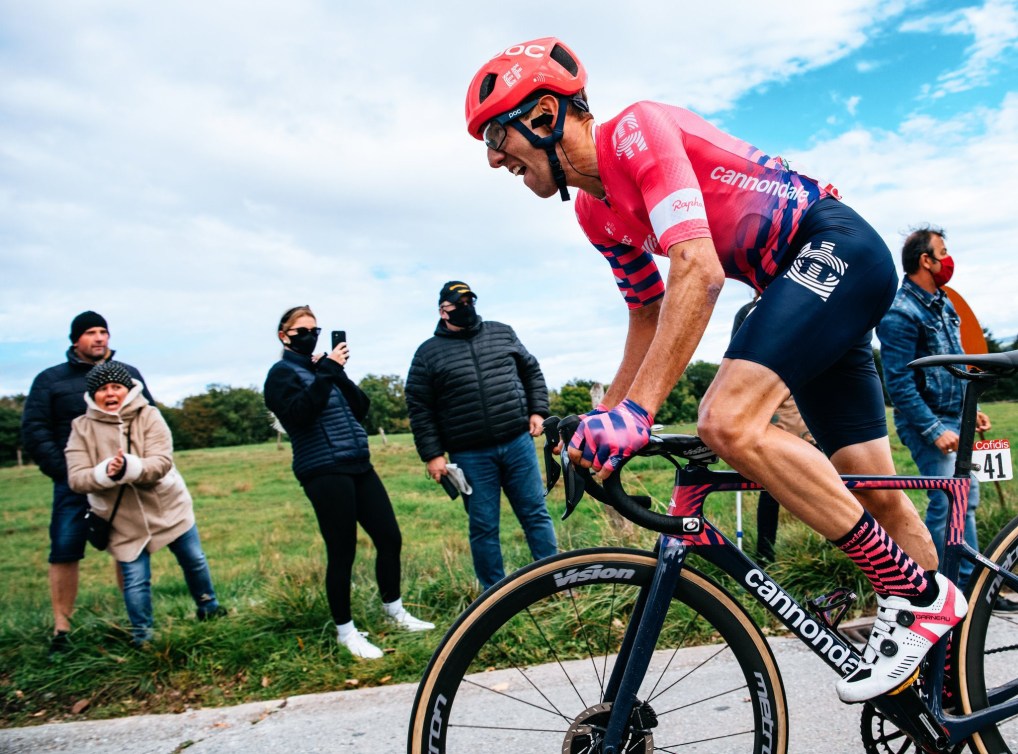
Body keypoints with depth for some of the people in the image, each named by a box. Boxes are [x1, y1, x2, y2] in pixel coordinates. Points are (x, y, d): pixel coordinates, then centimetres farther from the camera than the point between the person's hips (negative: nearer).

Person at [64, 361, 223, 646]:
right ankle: (141, 634, 23)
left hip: (169, 507, 1)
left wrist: (129, 468, -39)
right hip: (123, 521, 0)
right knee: (135, 580, 0)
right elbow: (76, 479, -13)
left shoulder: (149, 416, -10)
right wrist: (106, 472, -33)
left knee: (195, 561, 14)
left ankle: (208, 608, 39)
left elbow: (162, 463, -21)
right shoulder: (82, 427, -6)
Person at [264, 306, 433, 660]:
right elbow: (298, 412, -20)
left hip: (359, 466, 7)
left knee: (390, 538, 8)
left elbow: (361, 407, 9)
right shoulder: (282, 373, -1)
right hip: (324, 472, -7)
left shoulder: (324, 367, 18)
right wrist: (326, 373, -19)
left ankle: (394, 610, 27)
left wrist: (338, 373, -4)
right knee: (342, 552, -2)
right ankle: (346, 631, 15)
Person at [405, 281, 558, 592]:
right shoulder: (428, 353, 1)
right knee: (483, 527, 5)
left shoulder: (502, 333, 9)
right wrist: (432, 455, -5)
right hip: (470, 456, -2)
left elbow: (532, 372, 17)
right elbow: (419, 409, 0)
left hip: (518, 444, 2)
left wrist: (537, 411, 6)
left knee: (536, 514, 9)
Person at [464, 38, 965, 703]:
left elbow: (698, 271, -29)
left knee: (729, 422, -28)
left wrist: (636, 412, -34)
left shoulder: (636, 129, -16)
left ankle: (917, 594, -13)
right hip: (803, 283, 9)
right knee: (874, 491, 9)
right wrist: (602, 422, 13)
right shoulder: (596, 211, 10)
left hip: (838, 246, -9)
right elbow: (651, 315, 18)